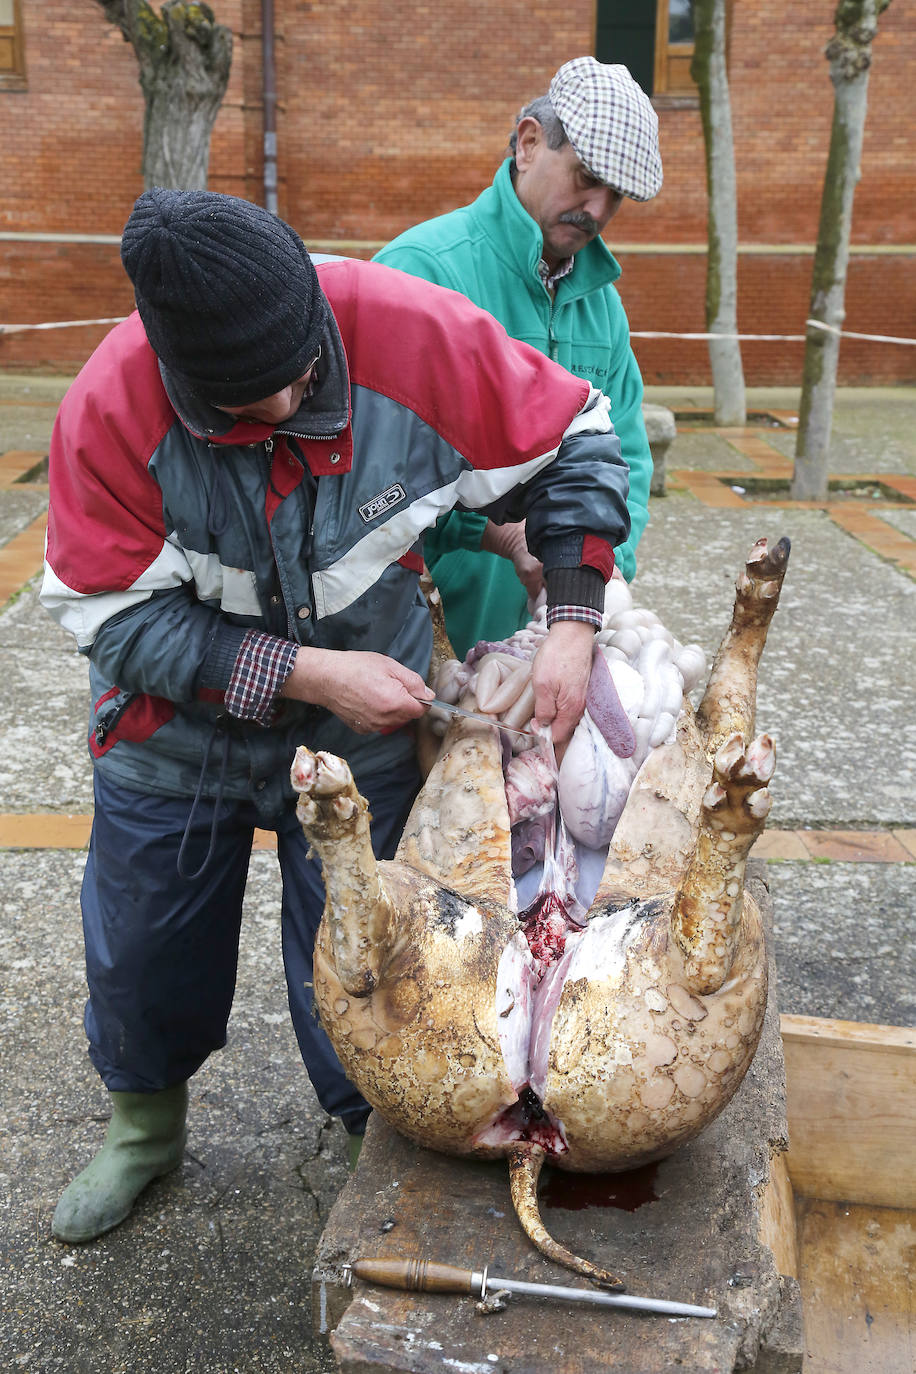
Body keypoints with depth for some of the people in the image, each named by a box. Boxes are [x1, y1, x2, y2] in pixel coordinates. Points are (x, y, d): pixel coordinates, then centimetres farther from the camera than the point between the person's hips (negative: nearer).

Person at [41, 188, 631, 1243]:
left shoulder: (407, 330, -24)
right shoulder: (112, 403, -25)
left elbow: (572, 446, -11)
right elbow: (115, 616, -20)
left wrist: (571, 626, -20)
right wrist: (308, 672, -27)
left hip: (360, 739, 0)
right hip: (174, 740, 1)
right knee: (144, 956, 19)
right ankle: (144, 1126, 50)